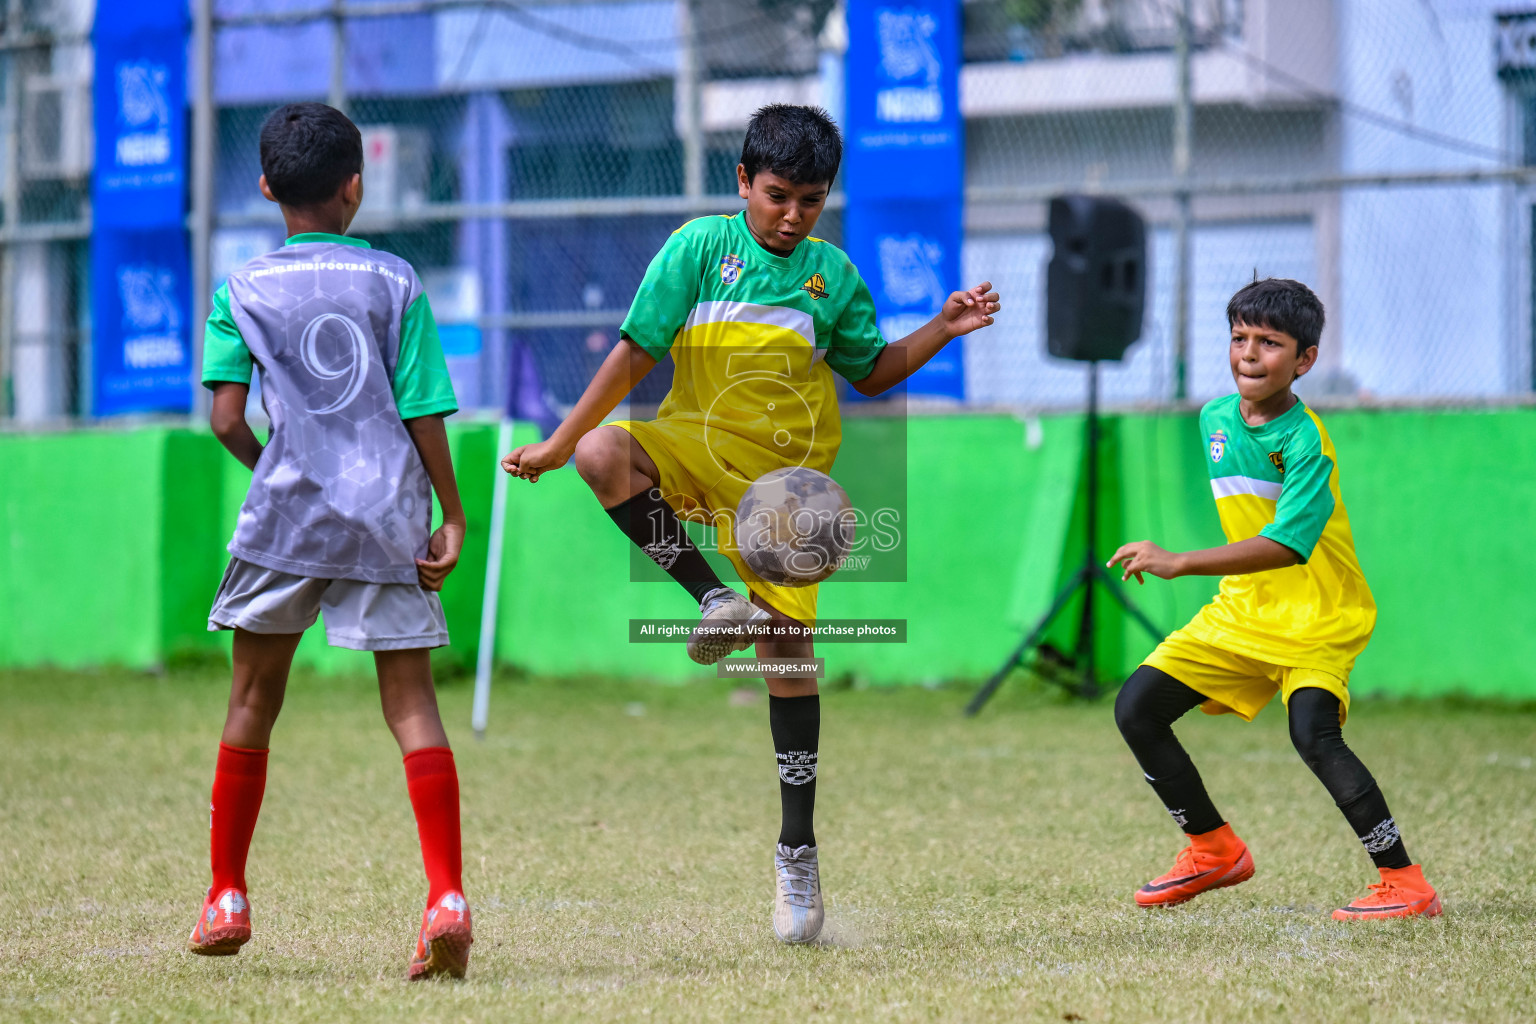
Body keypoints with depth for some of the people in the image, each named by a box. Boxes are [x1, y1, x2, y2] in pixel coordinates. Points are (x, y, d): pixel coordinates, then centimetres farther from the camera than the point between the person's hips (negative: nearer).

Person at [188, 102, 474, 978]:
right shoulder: (394, 281, 4)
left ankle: (228, 897, 20)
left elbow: (227, 419, -3)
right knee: (411, 700, -1)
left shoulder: (243, 291, 4)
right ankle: (447, 896, -16)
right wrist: (454, 517, 5)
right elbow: (425, 414, 0)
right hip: (389, 514, 0)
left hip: (287, 511, 0)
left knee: (254, 698, 14)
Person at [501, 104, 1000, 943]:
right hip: (697, 447, -1)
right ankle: (715, 598, -22)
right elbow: (636, 352, -2)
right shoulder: (700, 246, -3)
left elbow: (870, 373, 16)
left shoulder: (832, 274, 5)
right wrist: (558, 443, -4)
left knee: (788, 646, -2)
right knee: (603, 453, -34)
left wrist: (943, 332, 1)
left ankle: (797, 847, 8)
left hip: (785, 479, 1)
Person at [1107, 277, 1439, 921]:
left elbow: (1287, 544, -34)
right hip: (1242, 608, 8)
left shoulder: (1305, 441, -21)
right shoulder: (1216, 419, 3)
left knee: (1313, 730, -30)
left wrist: (1179, 564, -39)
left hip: (1316, 617, -8)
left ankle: (1405, 884, -23)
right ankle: (1215, 851, 19)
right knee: (1137, 708, 2)